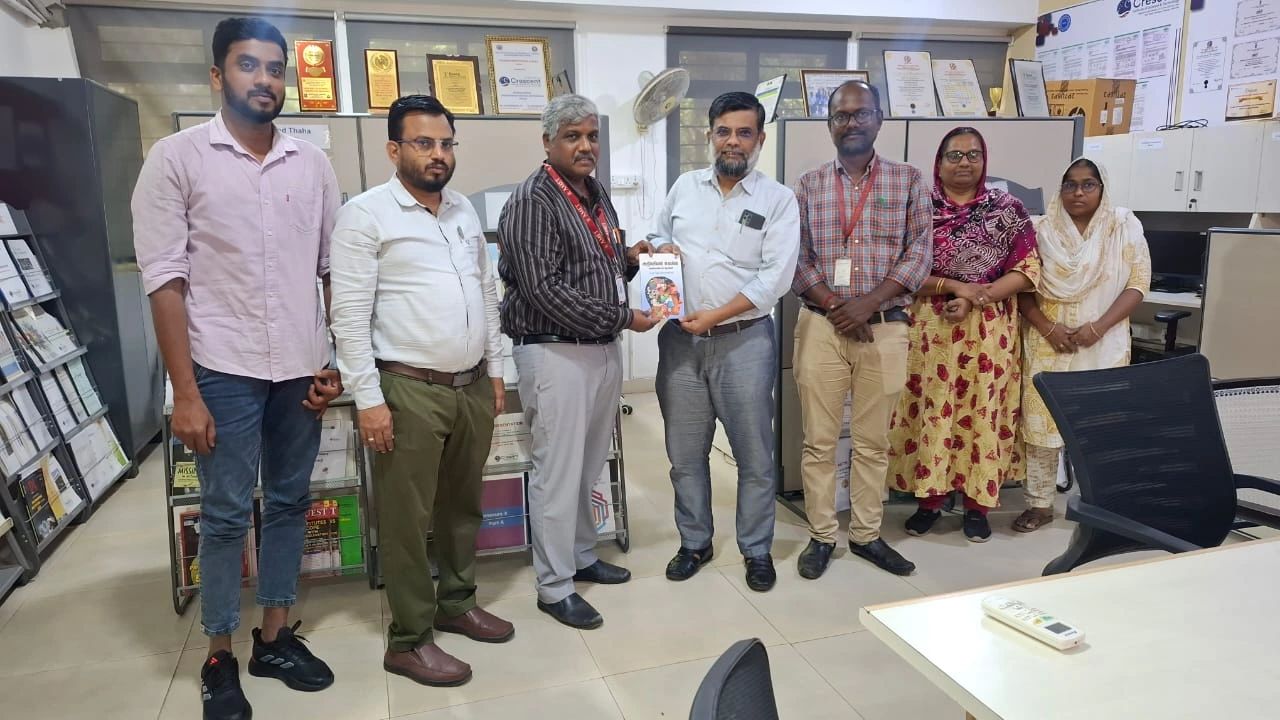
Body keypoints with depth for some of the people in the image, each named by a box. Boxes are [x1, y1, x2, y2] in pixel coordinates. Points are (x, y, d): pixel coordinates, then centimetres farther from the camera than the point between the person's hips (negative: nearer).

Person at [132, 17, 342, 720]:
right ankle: (219, 657, 23)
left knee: (289, 503, 12)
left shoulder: (313, 163, 7)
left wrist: (339, 362, 3)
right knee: (226, 515, 5)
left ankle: (275, 636, 29)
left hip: (300, 369, 4)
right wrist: (185, 393, -11)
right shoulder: (178, 156, -3)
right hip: (225, 370, -3)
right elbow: (165, 279, -7)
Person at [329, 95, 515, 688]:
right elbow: (350, 315, -12)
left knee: (463, 504, 17)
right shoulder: (365, 214, -8)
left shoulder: (465, 211, 13)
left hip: (473, 386, 7)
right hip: (409, 391, -6)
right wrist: (368, 399, -15)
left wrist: (495, 370, 15)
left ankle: (458, 603, 36)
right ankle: (409, 640, 18)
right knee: (407, 517, 4)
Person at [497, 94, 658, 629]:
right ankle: (555, 586, 13)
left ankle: (581, 556, 34)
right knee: (558, 471, -1)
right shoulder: (532, 201, -13)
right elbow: (545, 290, -20)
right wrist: (622, 316, -16)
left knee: (590, 465, 17)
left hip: (604, 348, 8)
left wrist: (629, 258, 2)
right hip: (555, 351, -8)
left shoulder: (597, 195, 14)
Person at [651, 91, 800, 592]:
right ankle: (694, 542, 29)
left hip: (744, 339, -3)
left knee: (755, 455, 5)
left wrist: (715, 315, -16)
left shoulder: (778, 199, -2)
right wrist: (662, 248, -3)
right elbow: (660, 237, 22)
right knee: (685, 452, 12)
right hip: (680, 338, 4)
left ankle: (757, 549, 24)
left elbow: (775, 277, -11)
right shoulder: (685, 186, 10)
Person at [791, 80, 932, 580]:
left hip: (884, 328, 0)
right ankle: (821, 536, 17)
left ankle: (866, 534, 23)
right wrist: (835, 306, -11)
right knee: (819, 440, 4)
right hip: (821, 326, 0)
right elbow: (797, 258, 2)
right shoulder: (809, 185, 7)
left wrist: (868, 303, -12)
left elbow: (918, 253, -1)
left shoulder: (908, 181, 6)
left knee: (873, 441, 9)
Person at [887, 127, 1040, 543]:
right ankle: (930, 498, 16)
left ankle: (978, 503, 18)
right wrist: (957, 287, -15)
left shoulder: (1007, 209, 4)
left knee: (983, 412, 5)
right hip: (932, 327, 0)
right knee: (932, 411, 3)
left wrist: (976, 300, -13)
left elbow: (1028, 269, -1)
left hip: (989, 329, 1)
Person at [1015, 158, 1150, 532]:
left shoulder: (1125, 227, 4)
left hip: (1104, 344, 0)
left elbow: (1138, 282, -1)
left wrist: (1098, 327, -13)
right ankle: (1039, 503, 10)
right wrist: (1048, 327, -13)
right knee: (1042, 419, -1)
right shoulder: (1042, 229, 4)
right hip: (1049, 343, 0)